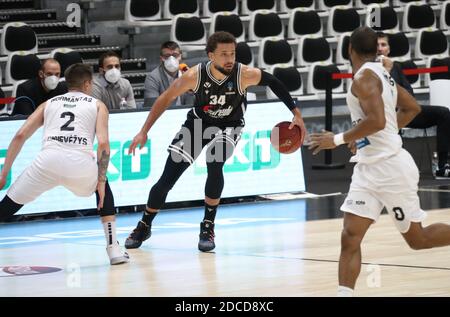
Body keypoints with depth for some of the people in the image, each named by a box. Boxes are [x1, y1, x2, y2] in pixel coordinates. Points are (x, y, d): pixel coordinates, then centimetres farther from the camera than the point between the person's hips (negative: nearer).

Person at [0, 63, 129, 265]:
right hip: (80, 162, 0)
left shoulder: (49, 104, 30)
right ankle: (113, 249, 24)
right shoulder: (97, 105, 25)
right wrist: (101, 180, 13)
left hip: (48, 159, 0)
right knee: (103, 189, 33)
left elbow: (20, 136, 19)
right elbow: (103, 143, 9)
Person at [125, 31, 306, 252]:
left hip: (229, 125, -1)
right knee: (167, 179, 0)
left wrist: (296, 113, -9)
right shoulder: (194, 76, -27)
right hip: (198, 122, 1)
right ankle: (144, 226, 24)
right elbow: (166, 98, -13)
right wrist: (144, 132, -13)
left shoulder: (244, 75, -29)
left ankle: (208, 227, -13)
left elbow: (272, 82, -10)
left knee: (214, 165, -31)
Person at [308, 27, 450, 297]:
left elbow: (377, 120, -29)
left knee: (417, 239, 6)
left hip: (389, 166, -9)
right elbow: (412, 108, 23)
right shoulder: (381, 74, 12)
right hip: (369, 169, 9)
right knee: (350, 238, -4)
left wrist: (338, 139, -21)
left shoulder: (365, 77, -15)